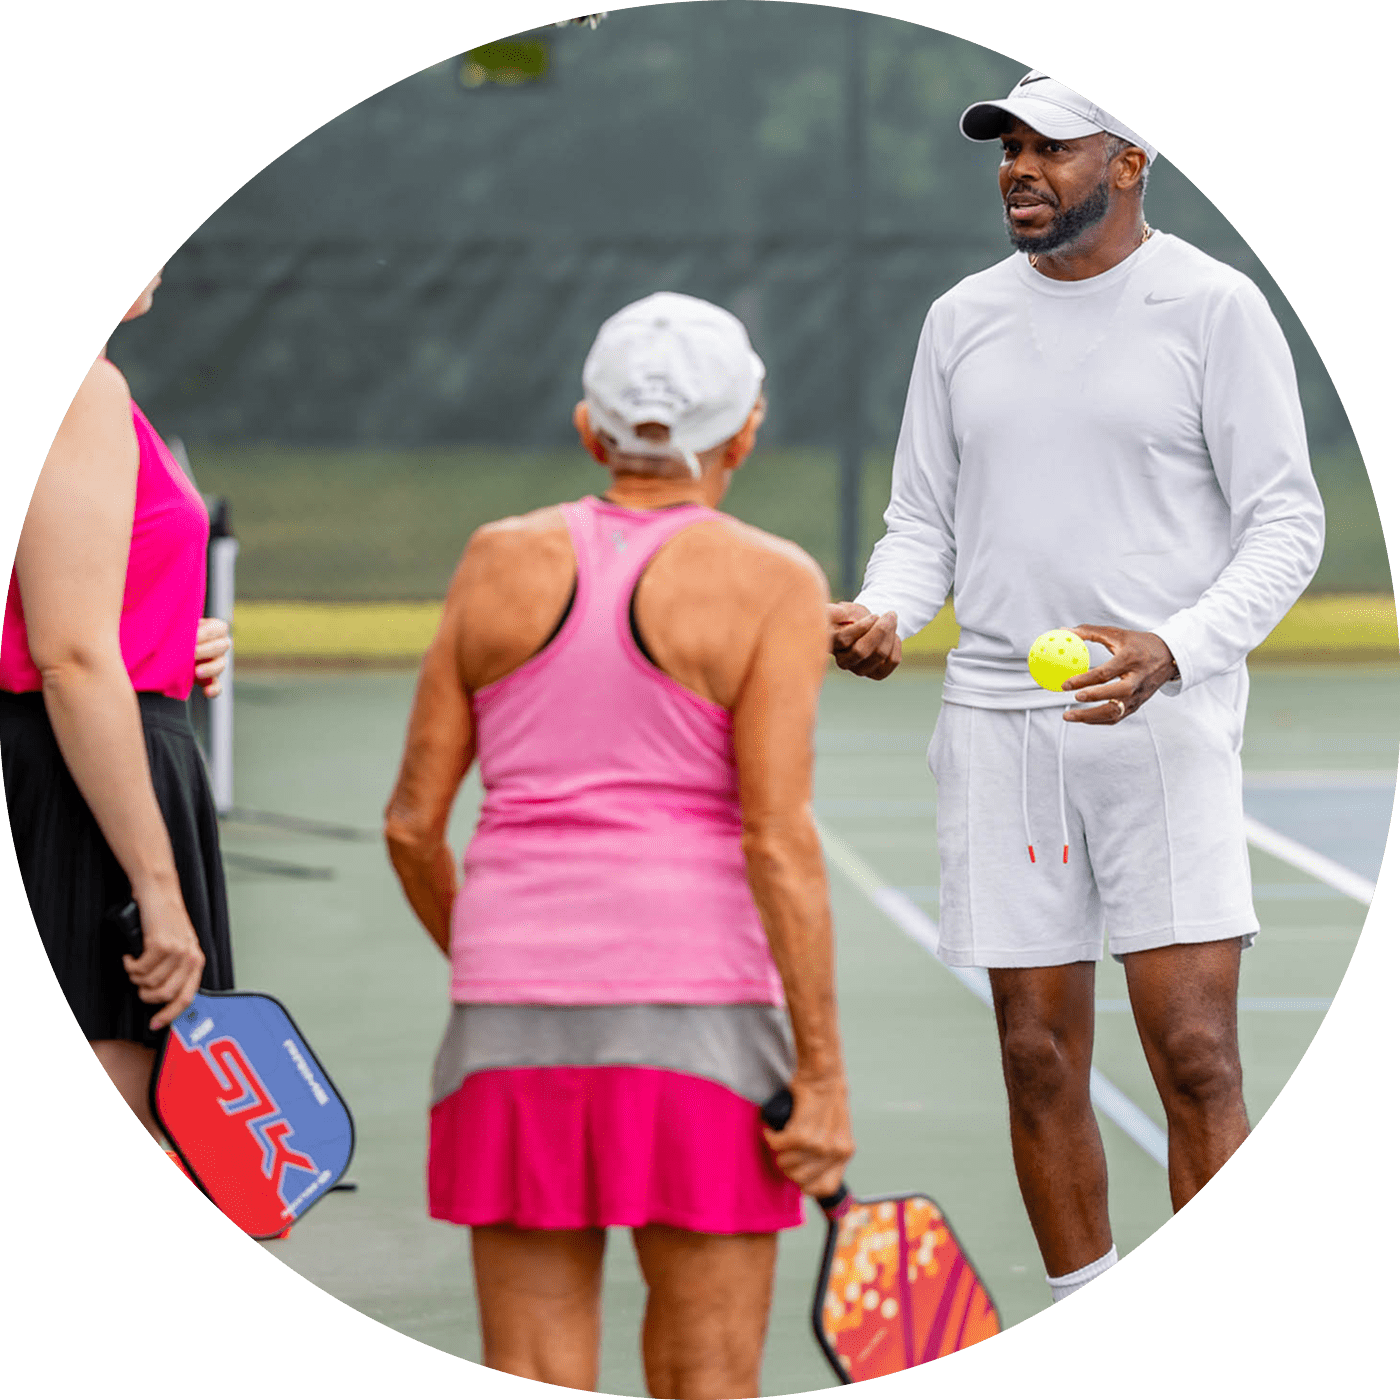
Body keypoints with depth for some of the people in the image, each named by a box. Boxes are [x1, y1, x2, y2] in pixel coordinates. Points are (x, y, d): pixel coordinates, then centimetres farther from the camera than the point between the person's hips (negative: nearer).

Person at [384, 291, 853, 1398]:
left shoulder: (500, 562, 7)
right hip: (696, 1013, -3)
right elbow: (777, 839, -11)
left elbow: (412, 821, 8)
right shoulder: (770, 584, -3)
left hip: (511, 1014, 3)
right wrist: (823, 1071, -10)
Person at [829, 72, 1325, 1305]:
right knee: (1039, 1058, 5)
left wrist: (1175, 650, -19)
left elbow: (1286, 521, -3)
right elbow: (924, 521, 17)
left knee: (1195, 1057, -10)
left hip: (1164, 720, -4)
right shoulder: (964, 319, 12)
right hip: (999, 720, 4)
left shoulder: (1213, 305, -2)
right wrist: (885, 614, -5)